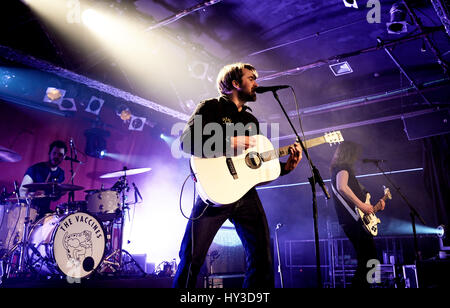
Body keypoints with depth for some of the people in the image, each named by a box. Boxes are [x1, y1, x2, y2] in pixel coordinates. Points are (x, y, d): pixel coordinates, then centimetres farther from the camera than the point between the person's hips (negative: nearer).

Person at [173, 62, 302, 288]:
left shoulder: (252, 121, 24)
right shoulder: (211, 107, 5)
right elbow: (187, 142, -11)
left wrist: (286, 167, 7)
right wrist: (230, 143, -18)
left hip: (246, 193, 6)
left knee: (263, 259, 2)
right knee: (191, 259, -8)